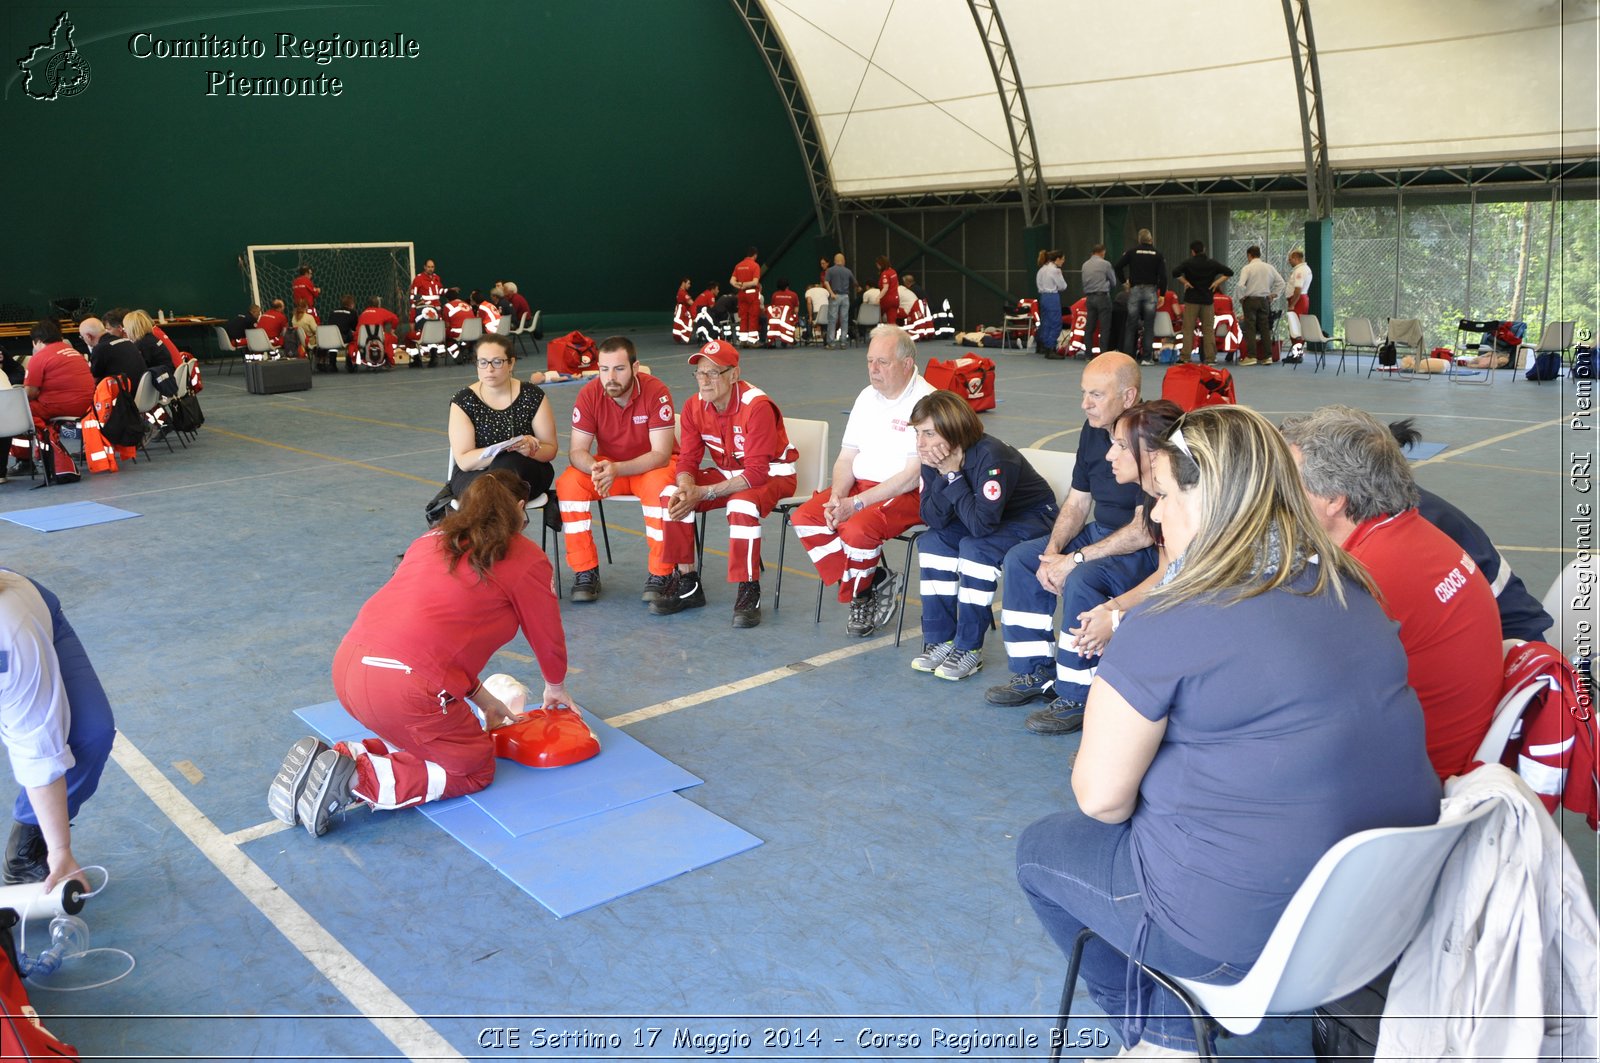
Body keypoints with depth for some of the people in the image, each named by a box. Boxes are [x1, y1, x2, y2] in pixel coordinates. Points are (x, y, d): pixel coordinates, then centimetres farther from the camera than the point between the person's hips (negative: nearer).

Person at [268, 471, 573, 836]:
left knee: (421, 738, 28)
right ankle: (356, 780, -4)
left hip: (347, 664, 7)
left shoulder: (432, 540, 22)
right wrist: (556, 688, 35)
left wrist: (482, 699, 29)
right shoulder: (527, 559, 4)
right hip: (405, 686, -7)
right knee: (475, 768, 14)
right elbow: (548, 638, 14)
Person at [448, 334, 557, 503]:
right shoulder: (463, 401, -5)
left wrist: (531, 450, -23)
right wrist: (503, 449, -28)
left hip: (526, 471, 2)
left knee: (509, 463, -34)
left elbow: (551, 449, 1)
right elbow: (463, 461, -12)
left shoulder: (532, 396, -2)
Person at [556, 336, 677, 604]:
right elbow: (577, 450, -13)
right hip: (607, 464, 3)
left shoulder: (656, 392, -23)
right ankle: (585, 571, -13)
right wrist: (595, 469, -38)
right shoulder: (588, 394, -14)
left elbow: (661, 454, -26)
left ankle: (660, 574, -20)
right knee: (568, 483, -23)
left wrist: (617, 469, -40)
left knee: (660, 485, -36)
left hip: (652, 465, -3)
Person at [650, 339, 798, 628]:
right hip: (727, 472, 6)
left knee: (742, 503, -38)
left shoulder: (757, 406, -27)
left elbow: (756, 472, -29)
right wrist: (685, 488, -30)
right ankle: (686, 583, -5)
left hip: (772, 475, -6)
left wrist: (704, 493, -33)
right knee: (672, 494, -14)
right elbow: (688, 459, -5)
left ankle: (749, 591, -22)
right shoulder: (694, 407, -7)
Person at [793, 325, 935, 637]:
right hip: (860, 484, 8)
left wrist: (857, 503, -22)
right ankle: (873, 581, -7)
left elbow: (914, 475, -20)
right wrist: (837, 496, -10)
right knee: (805, 517, -12)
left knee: (857, 528, -32)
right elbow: (846, 458, 11)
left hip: (909, 495, -8)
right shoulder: (868, 397, 10)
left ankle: (858, 597, -2)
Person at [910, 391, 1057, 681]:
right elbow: (933, 519, -17)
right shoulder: (933, 457, -12)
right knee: (932, 541, -14)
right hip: (985, 519, 7)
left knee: (975, 548, -30)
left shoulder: (991, 456, -34)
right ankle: (941, 639, -7)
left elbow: (981, 524, -39)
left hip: (1034, 517, -7)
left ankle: (970, 649, -17)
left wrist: (953, 474, -35)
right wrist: (943, 475, -30)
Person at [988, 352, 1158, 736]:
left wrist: (1075, 559, -23)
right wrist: (1052, 552, -7)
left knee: (1081, 580, -33)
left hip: (1147, 550, -9)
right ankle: (1035, 673, 10)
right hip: (1101, 531, 9)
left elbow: (1145, 530, -26)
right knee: (1020, 558, 2)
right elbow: (1076, 502, 9)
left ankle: (1076, 698, -18)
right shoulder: (1094, 429, 2)